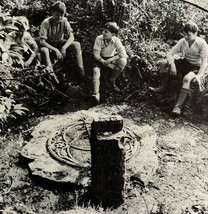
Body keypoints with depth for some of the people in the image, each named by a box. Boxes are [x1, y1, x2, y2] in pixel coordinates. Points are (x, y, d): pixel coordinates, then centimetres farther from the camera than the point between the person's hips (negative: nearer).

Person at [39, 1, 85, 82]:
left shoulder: (64, 21, -13)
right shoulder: (46, 23, -22)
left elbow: (71, 37, -16)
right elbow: (42, 41, -25)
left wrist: (64, 47, -33)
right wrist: (55, 50, -35)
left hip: (60, 43, 3)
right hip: (49, 45, -3)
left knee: (77, 44, -22)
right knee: (43, 50, -38)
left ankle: (81, 71, -22)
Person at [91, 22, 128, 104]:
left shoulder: (116, 40, -16)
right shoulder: (99, 38, -17)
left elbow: (123, 53, -23)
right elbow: (96, 53, -16)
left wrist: (110, 60, -32)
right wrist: (103, 61, -32)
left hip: (111, 59, 1)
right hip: (100, 59, -1)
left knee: (123, 61, -27)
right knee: (96, 70, -31)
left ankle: (111, 81, -9)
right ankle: (96, 94, -43)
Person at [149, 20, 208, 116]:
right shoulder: (182, 41, -5)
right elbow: (170, 54, -7)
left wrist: (199, 75, -31)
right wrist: (172, 65, -24)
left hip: (196, 67, -5)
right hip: (185, 63, 6)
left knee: (187, 78, -39)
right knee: (163, 63, -11)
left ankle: (179, 105, -35)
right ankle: (163, 87, 5)